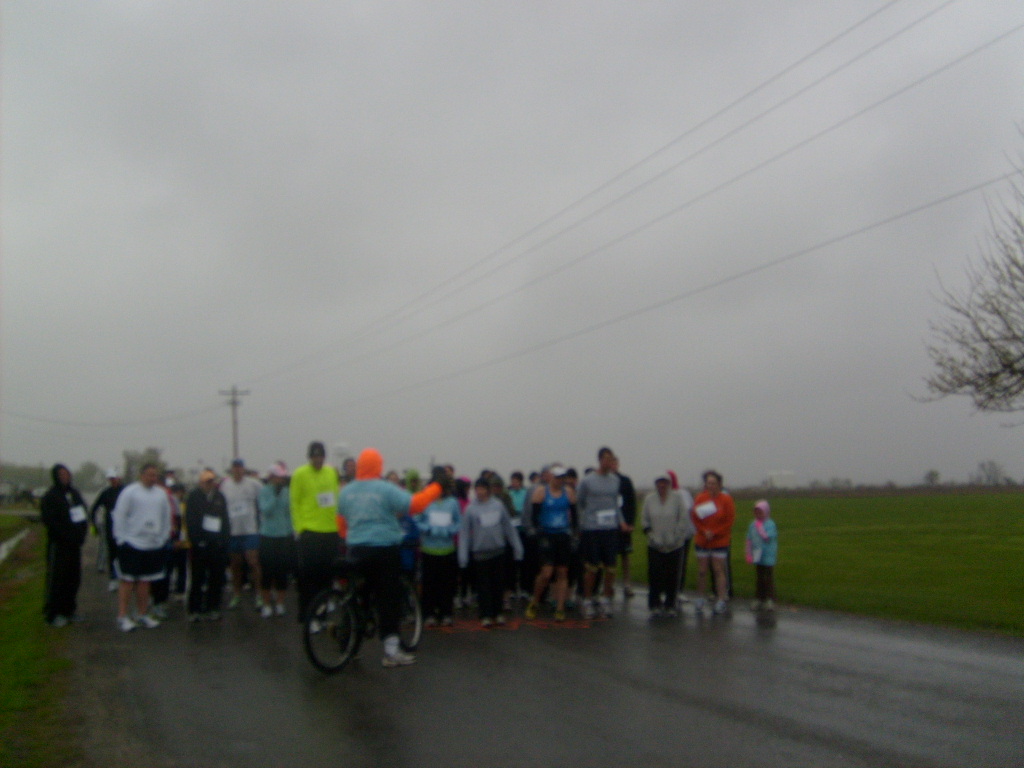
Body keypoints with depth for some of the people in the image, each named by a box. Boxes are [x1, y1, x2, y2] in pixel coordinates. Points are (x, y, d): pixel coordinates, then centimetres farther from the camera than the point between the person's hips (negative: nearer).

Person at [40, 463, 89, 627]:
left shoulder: (74, 493, 12)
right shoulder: (50, 497, -9)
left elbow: (83, 514, 16)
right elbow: (48, 520, -16)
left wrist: (81, 533, 2)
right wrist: (66, 535, -19)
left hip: (74, 544, 7)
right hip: (59, 544, -7)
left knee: (73, 578, 10)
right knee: (56, 578, -3)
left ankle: (68, 611, 21)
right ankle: (53, 614, 4)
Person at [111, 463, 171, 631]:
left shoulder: (161, 494, 10)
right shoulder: (130, 492, -7)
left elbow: (166, 517, 16)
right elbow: (119, 516, -7)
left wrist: (164, 537, 10)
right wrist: (121, 539, -10)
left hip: (154, 545, 5)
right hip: (132, 544, -5)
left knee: (145, 581, 11)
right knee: (128, 581, -1)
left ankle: (142, 614, 20)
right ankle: (122, 616, 5)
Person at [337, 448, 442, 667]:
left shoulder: (345, 491, 4)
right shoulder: (385, 489, -12)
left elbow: (341, 519, 14)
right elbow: (414, 504, -16)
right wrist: (436, 487, -4)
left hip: (356, 551, 5)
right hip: (384, 551, -5)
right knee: (389, 600, 1)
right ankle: (391, 651, 2)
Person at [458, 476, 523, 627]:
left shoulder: (498, 505, 0)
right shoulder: (471, 509, -4)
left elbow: (509, 527, 8)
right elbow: (465, 532, -2)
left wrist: (517, 547, 9)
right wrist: (463, 555, -7)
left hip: (498, 550, 2)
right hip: (480, 551, -2)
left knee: (498, 583, 8)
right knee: (484, 585, 1)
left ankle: (497, 612, 22)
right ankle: (486, 615, 9)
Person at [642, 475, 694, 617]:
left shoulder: (678, 497, -3)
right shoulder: (649, 499, 4)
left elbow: (683, 519, -3)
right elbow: (645, 520, 9)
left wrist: (676, 537, -8)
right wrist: (650, 534, -3)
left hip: (674, 546, -1)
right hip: (655, 545, 1)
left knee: (672, 576, 3)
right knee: (655, 575, -2)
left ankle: (670, 605, 16)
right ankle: (655, 605, 10)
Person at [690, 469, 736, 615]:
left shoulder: (726, 499, -7)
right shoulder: (700, 498, -1)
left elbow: (730, 521, -7)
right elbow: (694, 517, 2)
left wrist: (714, 532, -13)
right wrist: (704, 531, -12)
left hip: (720, 541, -2)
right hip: (702, 541, 2)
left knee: (719, 570, 0)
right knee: (702, 570, 5)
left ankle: (722, 600, 5)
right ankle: (700, 599, 15)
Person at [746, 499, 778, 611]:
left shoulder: (770, 524, -12)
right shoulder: (753, 524, 4)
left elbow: (767, 538, -23)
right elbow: (749, 540, 9)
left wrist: (760, 527, -19)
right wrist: (749, 554, 8)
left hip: (768, 557, -5)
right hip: (757, 557, 5)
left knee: (769, 578, 1)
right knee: (760, 578, 14)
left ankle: (770, 600, 7)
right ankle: (759, 598, 22)